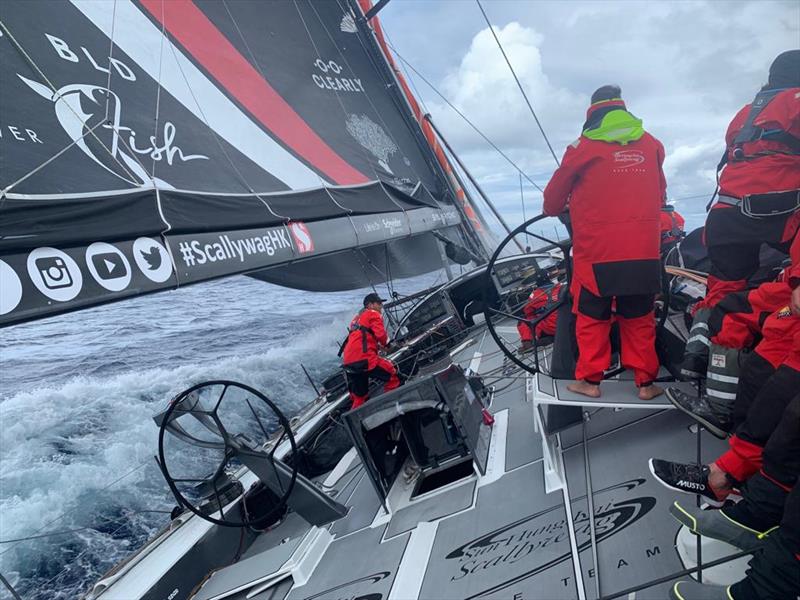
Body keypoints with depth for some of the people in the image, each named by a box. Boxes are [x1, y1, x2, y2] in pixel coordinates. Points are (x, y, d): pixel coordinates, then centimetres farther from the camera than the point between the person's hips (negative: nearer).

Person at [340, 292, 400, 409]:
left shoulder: (357, 318, 30)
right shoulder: (374, 314, 4)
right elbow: (381, 335, -10)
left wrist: (377, 346, 21)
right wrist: (385, 344, 12)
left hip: (349, 362, 9)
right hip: (364, 359, -9)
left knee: (359, 397, 16)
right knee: (393, 375, 0)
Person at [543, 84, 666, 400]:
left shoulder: (584, 146, -3)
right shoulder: (650, 144, 10)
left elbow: (555, 195, 5)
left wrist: (553, 209, 27)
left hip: (596, 251, -3)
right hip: (644, 251, 4)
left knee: (591, 316, 9)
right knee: (639, 317, 13)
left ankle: (589, 380, 14)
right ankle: (646, 382, 19)